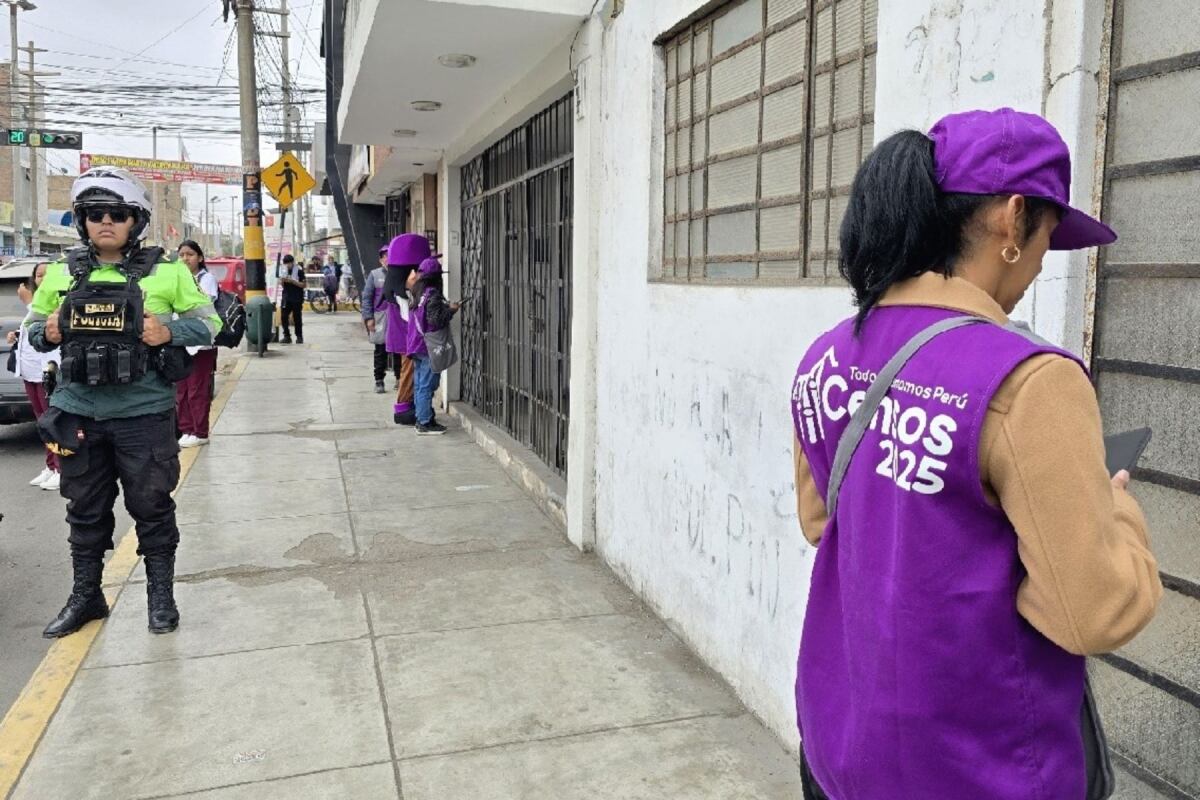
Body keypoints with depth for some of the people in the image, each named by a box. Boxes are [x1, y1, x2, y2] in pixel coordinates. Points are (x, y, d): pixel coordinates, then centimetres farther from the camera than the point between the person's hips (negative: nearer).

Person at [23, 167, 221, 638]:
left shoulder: (166, 272, -2)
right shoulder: (62, 274, 7)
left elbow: (209, 323, 1)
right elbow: (32, 325, 16)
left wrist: (170, 331, -17)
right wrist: (47, 333, -7)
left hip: (144, 414, -3)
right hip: (78, 413, 3)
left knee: (151, 507, 7)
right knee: (85, 510, 15)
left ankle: (161, 594, 22)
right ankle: (85, 596, 31)